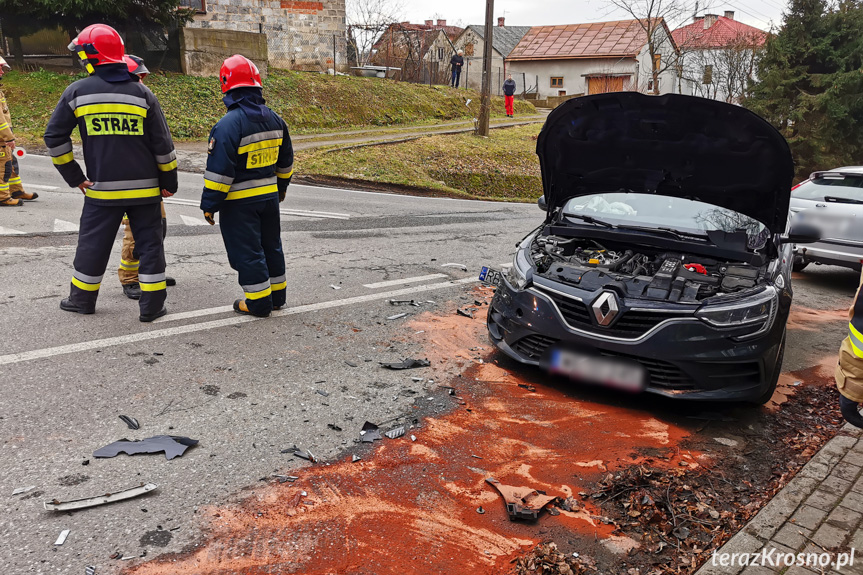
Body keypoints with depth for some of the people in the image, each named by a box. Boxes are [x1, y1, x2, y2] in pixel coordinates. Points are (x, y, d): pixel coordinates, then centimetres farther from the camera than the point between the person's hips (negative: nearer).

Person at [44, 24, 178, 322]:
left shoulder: (77, 92, -2)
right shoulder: (142, 94, -2)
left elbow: (54, 137, 1)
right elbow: (162, 144, -2)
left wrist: (73, 176, 9)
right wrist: (169, 181, 7)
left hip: (102, 187, 0)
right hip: (145, 187, 0)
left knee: (93, 243, 13)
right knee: (149, 243, 7)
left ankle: (82, 299, 27)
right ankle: (152, 304, 8)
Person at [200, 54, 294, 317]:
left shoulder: (229, 124, -19)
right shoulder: (274, 120, 4)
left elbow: (219, 170, -20)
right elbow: (285, 161, 15)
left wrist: (210, 204, -12)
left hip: (239, 201, -7)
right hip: (269, 195, 7)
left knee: (246, 251, 3)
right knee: (270, 245, 18)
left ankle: (259, 302, 9)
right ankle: (277, 295, 28)